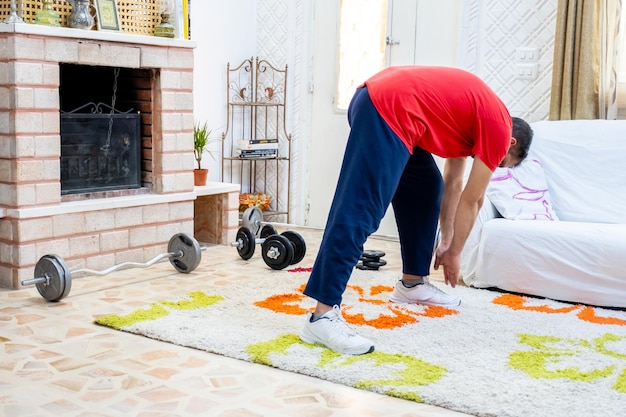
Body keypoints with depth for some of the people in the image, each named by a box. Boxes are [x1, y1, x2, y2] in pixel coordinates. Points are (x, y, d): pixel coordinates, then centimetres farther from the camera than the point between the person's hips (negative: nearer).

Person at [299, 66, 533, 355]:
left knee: (427, 188, 19)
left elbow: (453, 183, 33)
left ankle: (412, 282, 27)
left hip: (379, 99, 10)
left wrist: (446, 242, 35)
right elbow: (472, 201, 9)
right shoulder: (499, 128, 4)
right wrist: (454, 253, 21)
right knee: (357, 214, -15)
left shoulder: (477, 115, 29)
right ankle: (322, 316, -18)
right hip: (389, 110, -10)